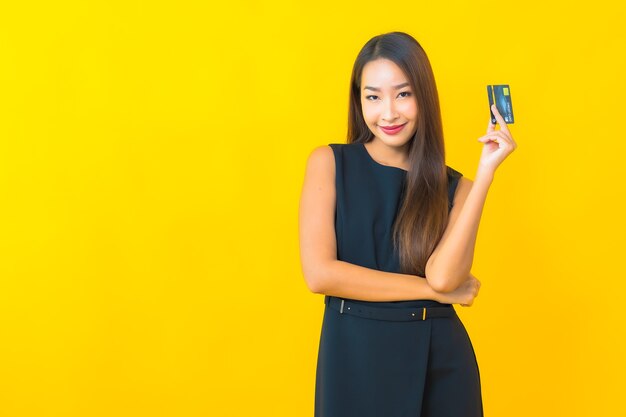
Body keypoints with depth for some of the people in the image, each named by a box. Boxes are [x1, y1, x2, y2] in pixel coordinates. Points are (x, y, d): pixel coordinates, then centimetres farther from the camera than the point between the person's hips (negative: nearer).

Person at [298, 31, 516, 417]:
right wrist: (433, 290, -10)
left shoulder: (454, 187, 3)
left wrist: (486, 170, -16)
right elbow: (320, 273, -13)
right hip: (355, 354, -1)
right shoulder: (329, 163, -2)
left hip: (439, 359, 2)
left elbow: (443, 276, -15)